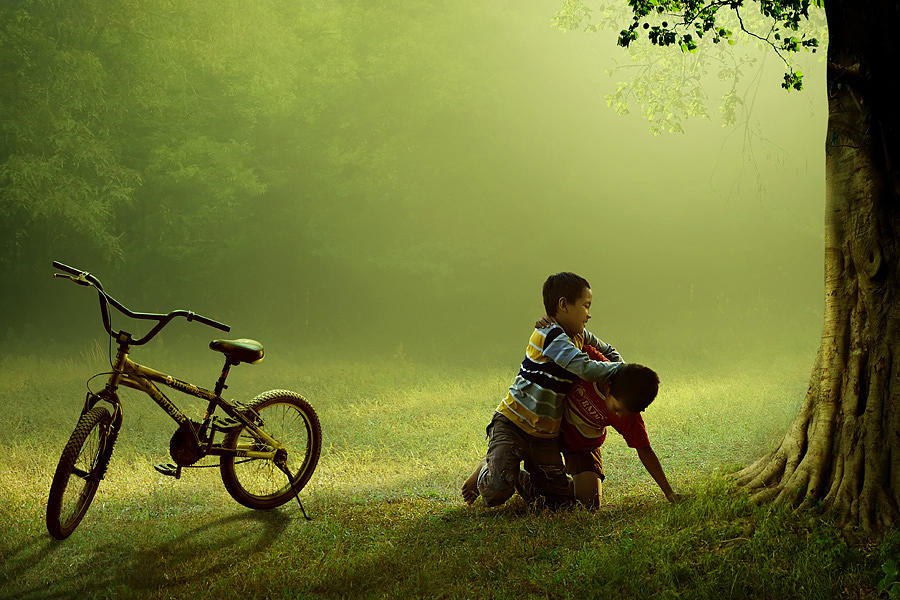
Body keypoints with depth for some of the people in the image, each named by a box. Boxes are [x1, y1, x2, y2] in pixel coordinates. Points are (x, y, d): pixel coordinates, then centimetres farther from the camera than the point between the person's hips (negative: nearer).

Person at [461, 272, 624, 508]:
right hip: (512, 425, -8)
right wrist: (624, 369, -14)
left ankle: (521, 478, 29)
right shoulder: (550, 336, -19)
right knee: (498, 493, -22)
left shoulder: (579, 336, 8)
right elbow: (586, 369, -27)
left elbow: (607, 351, 28)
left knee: (561, 500, 3)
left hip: (545, 436, 8)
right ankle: (485, 473, 14)